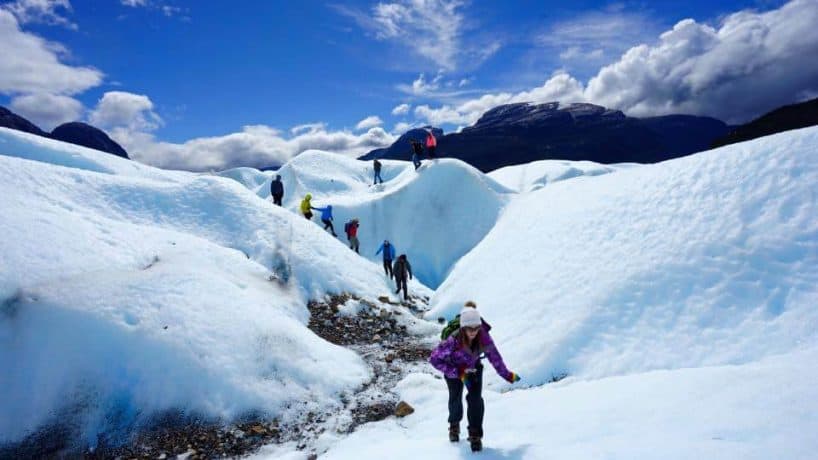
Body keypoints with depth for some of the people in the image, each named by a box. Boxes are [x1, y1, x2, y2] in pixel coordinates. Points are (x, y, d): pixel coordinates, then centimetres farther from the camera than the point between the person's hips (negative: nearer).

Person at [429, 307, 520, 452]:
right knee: (455, 398, 7)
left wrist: (506, 374, 0)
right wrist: (458, 373, -33)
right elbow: (434, 359, -31)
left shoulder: (484, 338, -31)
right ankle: (454, 424, 39)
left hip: (473, 367, 2)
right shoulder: (453, 341, -39)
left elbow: (494, 355, -12)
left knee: (475, 398, -14)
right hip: (453, 369, -1)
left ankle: (475, 435, 3)